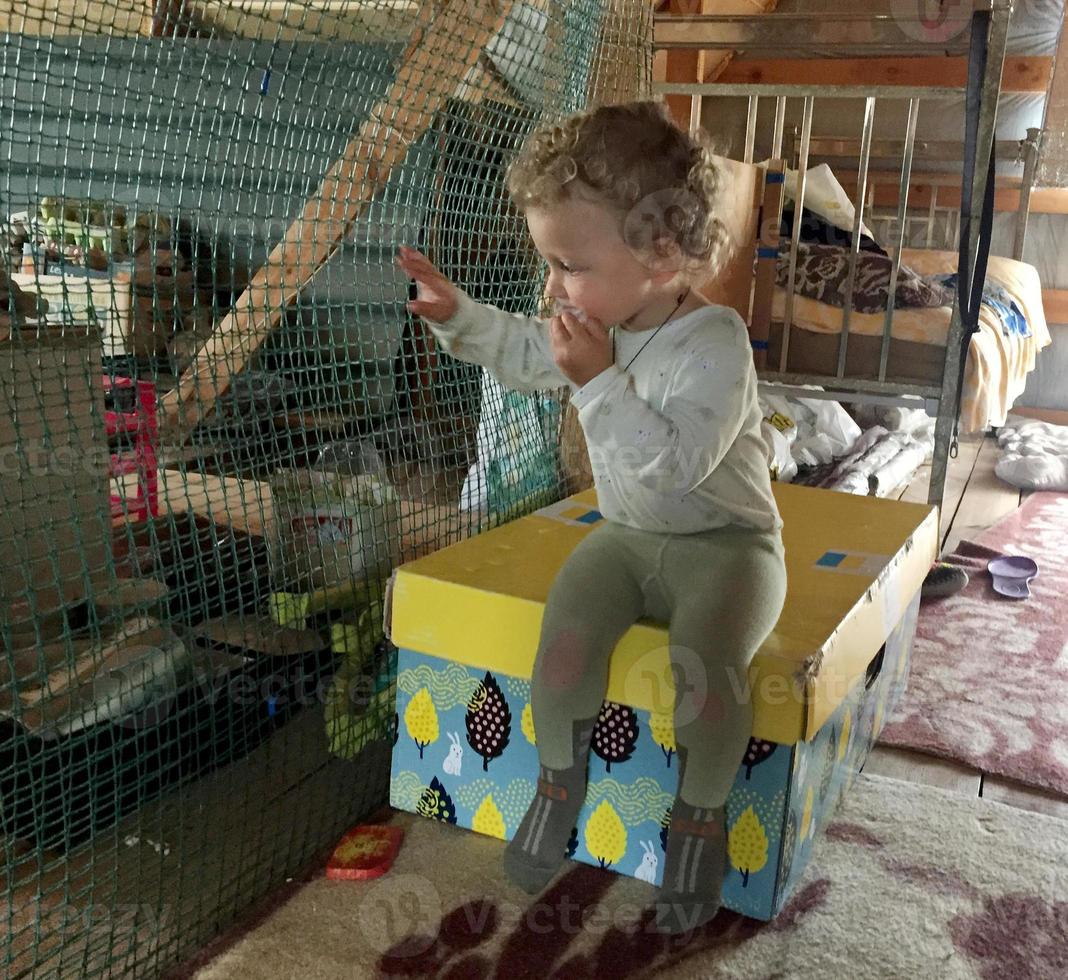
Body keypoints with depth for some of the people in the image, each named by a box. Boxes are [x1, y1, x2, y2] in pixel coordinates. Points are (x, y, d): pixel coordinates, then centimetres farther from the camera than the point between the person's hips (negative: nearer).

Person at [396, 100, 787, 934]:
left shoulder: (714, 342, -23)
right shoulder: (598, 327, 0)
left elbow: (675, 462, -34)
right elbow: (525, 355, 20)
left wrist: (599, 382, -34)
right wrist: (459, 316, 6)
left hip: (727, 542, -5)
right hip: (629, 532, 6)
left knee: (706, 659, -30)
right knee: (569, 621, -21)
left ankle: (701, 815, -1)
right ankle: (559, 780, 4)